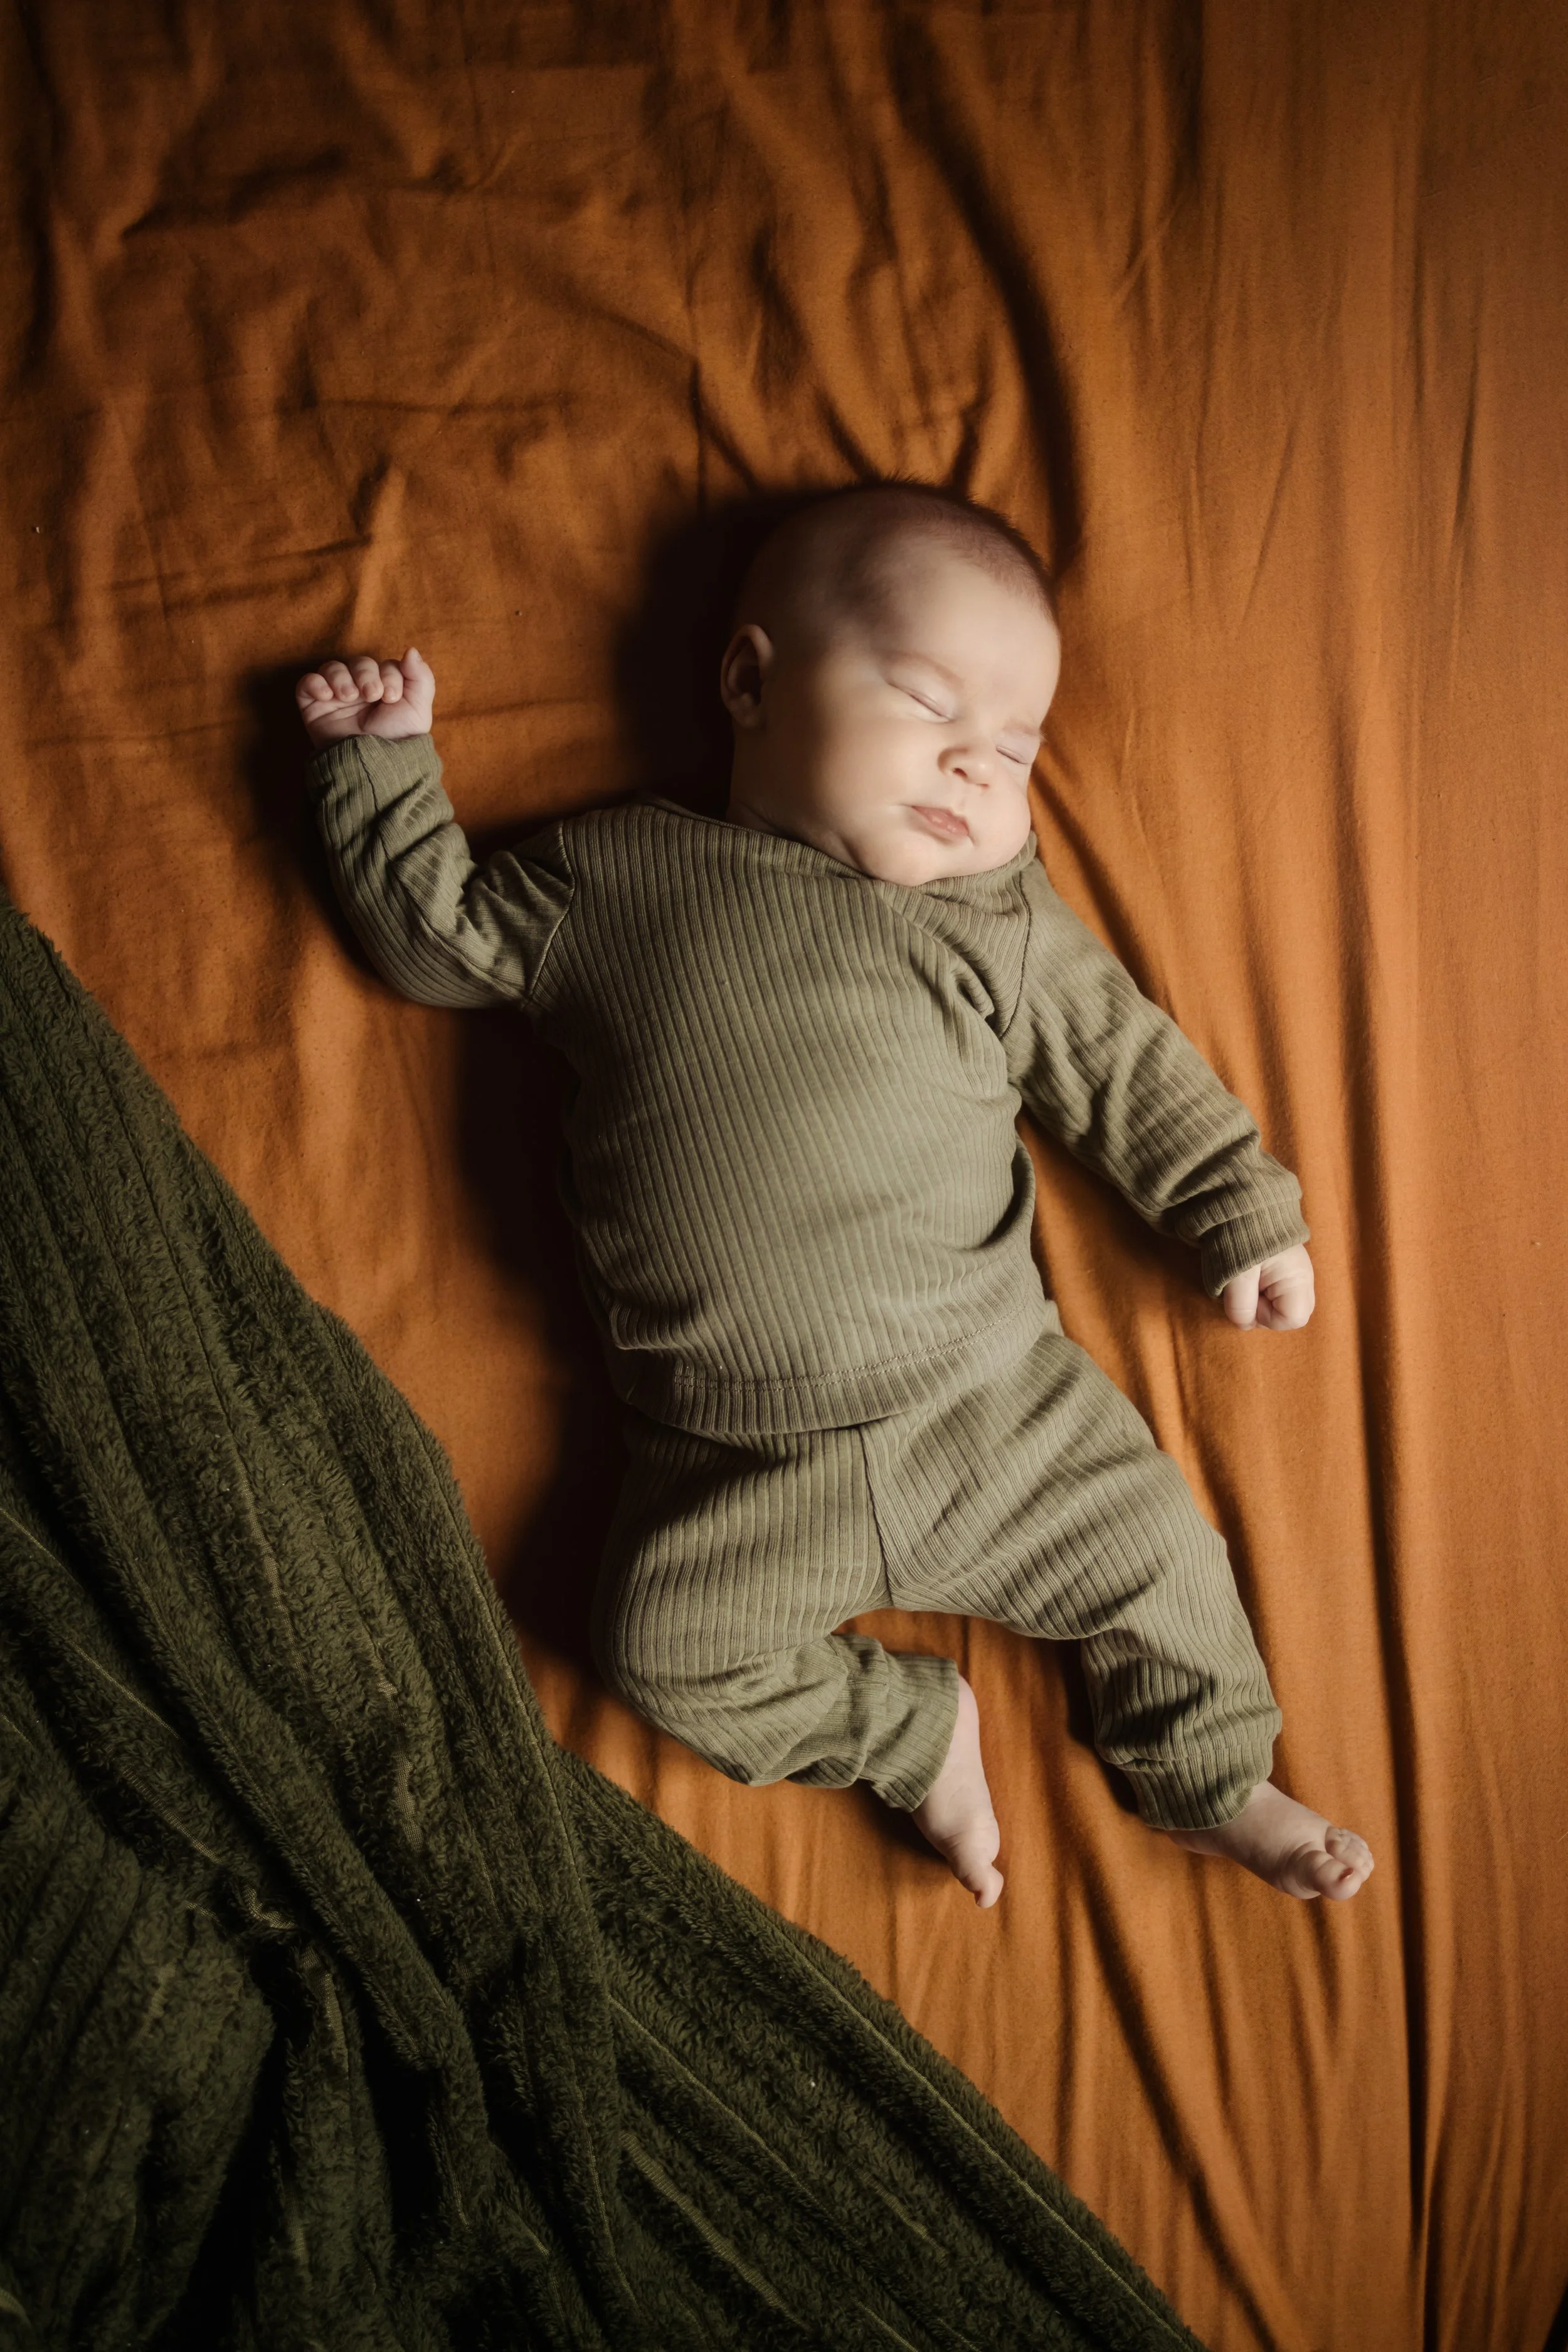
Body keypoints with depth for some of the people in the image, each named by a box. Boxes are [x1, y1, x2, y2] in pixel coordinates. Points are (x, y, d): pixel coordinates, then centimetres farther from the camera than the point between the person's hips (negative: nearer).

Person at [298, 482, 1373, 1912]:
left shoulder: (1001, 926, 3)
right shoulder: (615, 877, 0)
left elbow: (1129, 1069, 9)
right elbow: (437, 933, 12)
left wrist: (1243, 1214, 7)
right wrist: (384, 760, 11)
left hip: (995, 1400, 1)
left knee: (1153, 1544, 3)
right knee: (670, 1647, -9)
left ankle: (1213, 1786, 31)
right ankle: (915, 1731, 14)